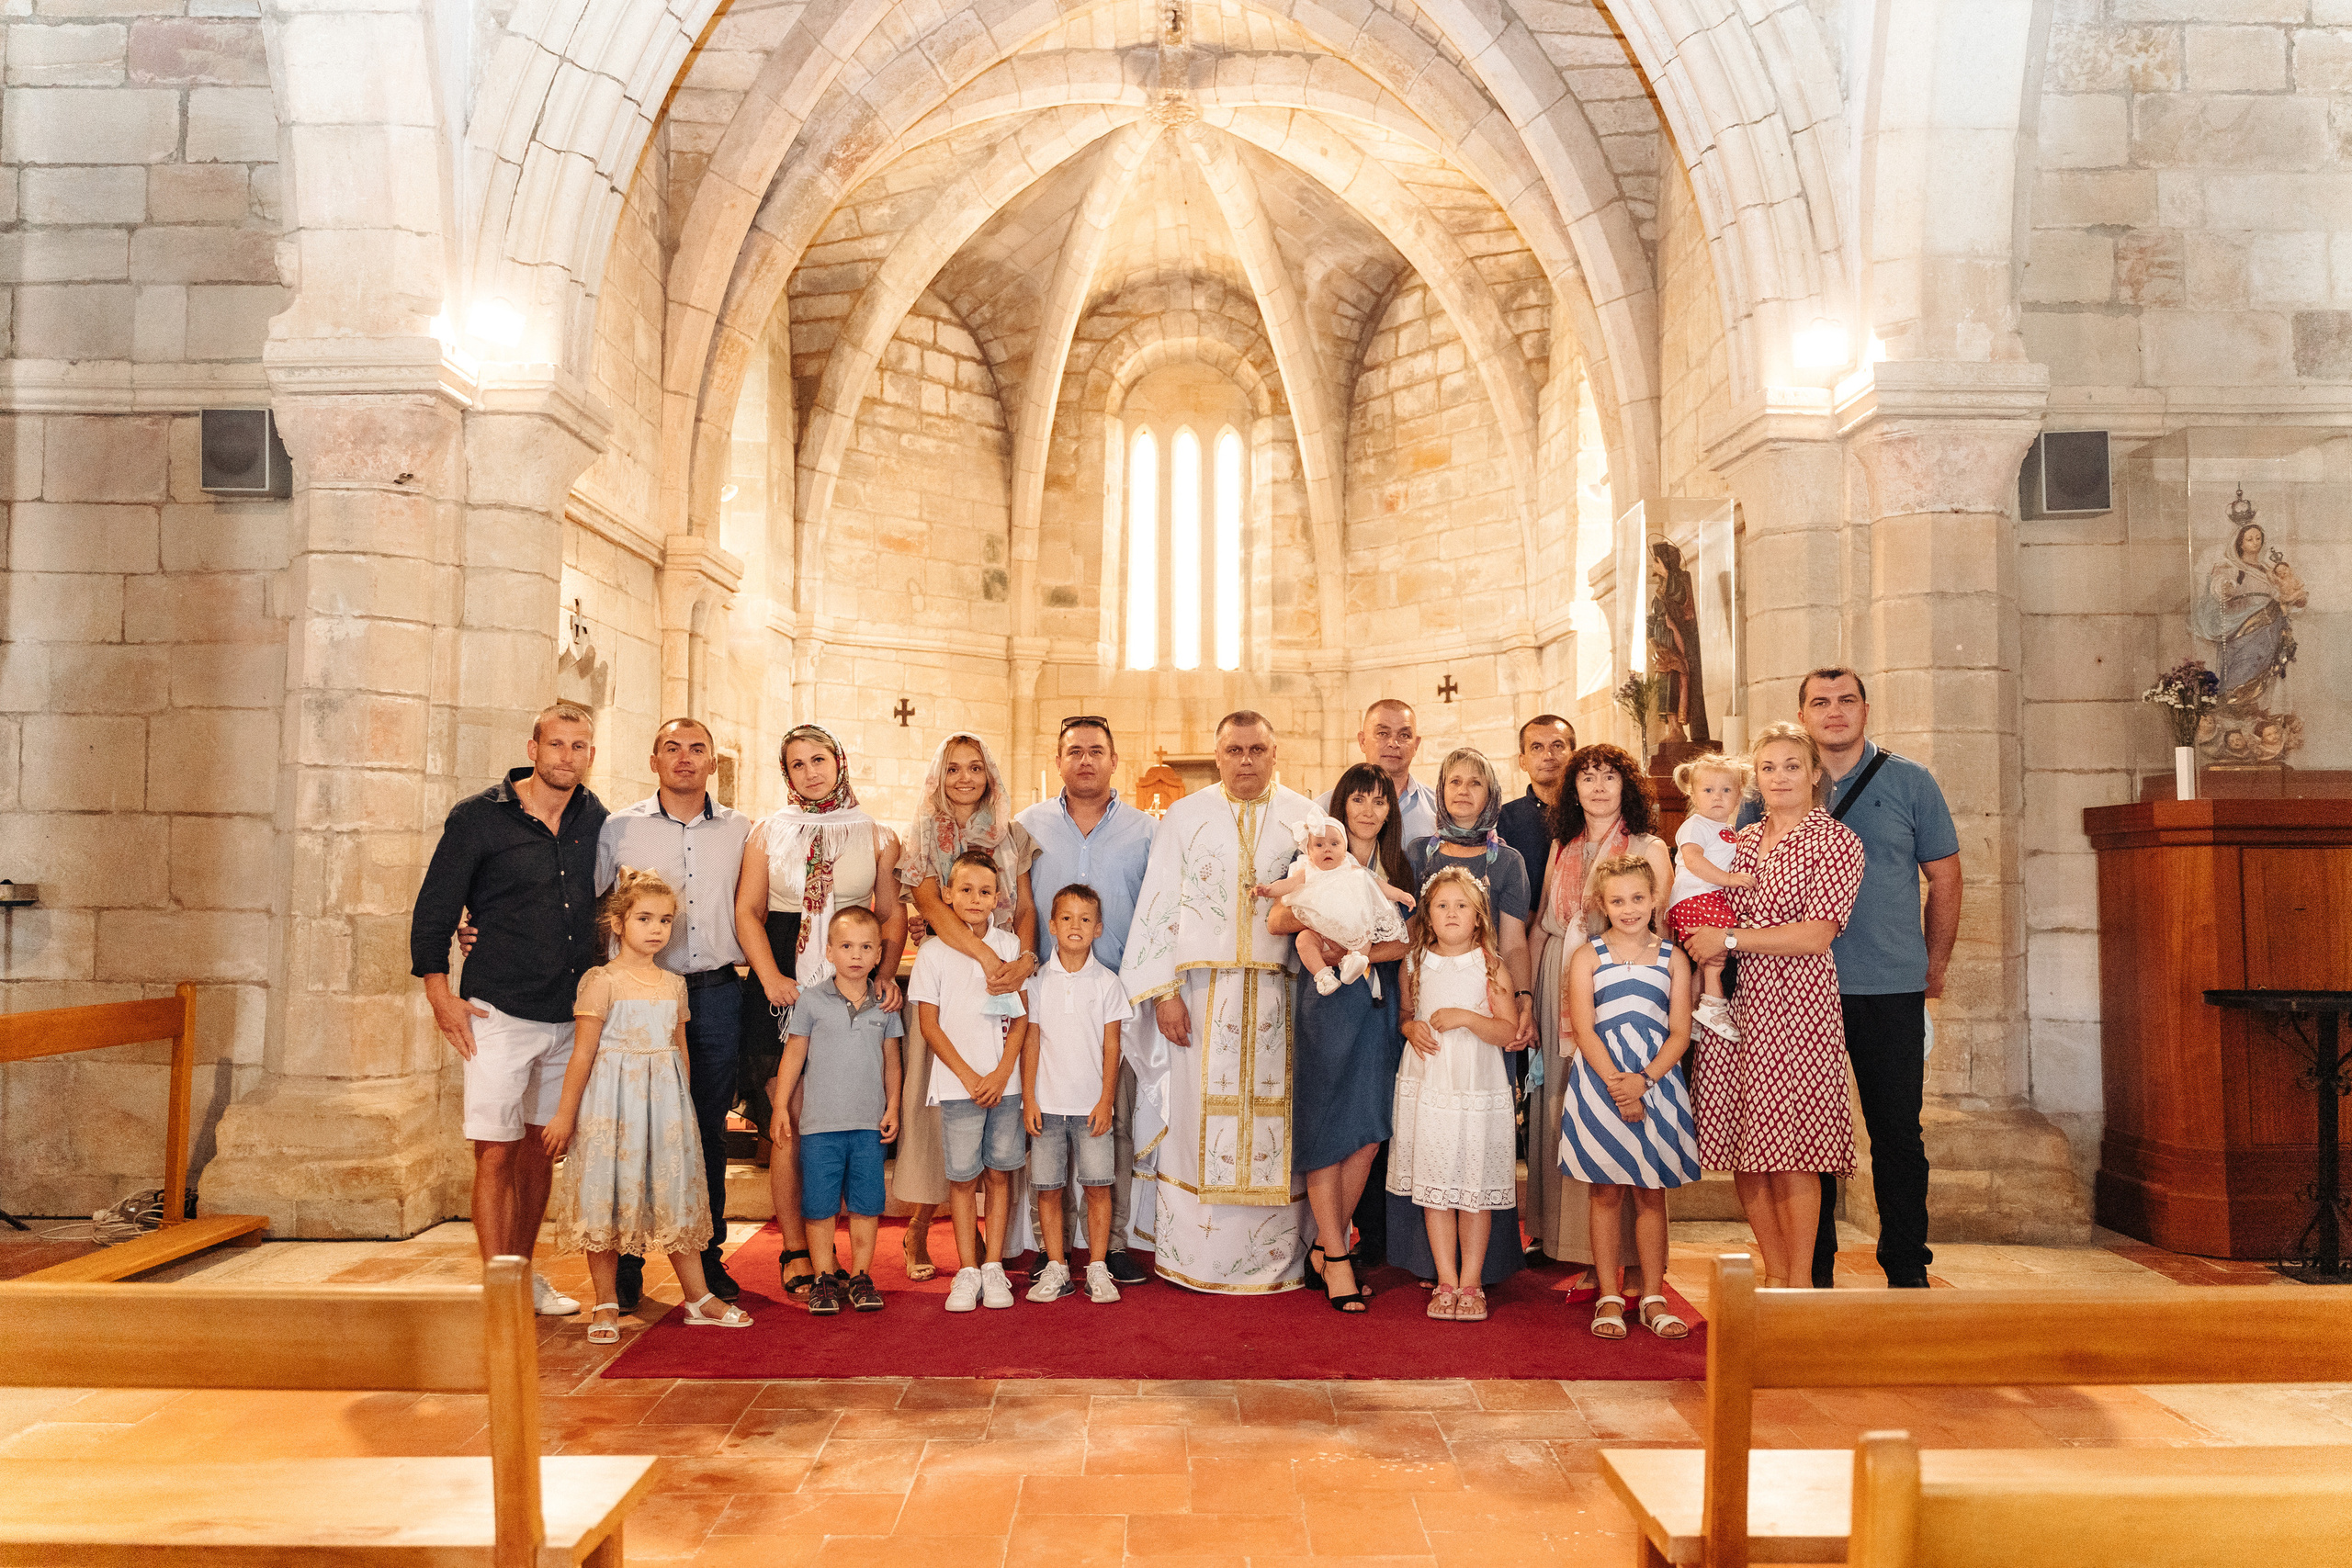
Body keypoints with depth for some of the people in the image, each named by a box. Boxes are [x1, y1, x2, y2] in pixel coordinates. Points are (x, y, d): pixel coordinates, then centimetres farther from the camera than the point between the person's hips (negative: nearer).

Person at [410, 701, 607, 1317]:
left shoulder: (596, 821, 7)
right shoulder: (478, 817, -5)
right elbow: (434, 905, -3)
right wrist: (440, 992, -9)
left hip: (570, 1017, 5)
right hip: (499, 1013, -4)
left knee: (542, 1151, 13)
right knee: (495, 1153, -4)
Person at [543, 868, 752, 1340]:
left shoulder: (674, 985, 9)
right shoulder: (602, 981, -8)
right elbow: (583, 1053, -9)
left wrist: (682, 1105, 18)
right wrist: (565, 1114, -8)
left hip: (665, 1101, 5)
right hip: (611, 1101, -5)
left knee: (675, 1197, 9)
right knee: (605, 1197, 1)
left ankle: (699, 1299, 17)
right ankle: (605, 1306, 15)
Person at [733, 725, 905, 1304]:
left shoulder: (875, 836, 11)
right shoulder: (768, 832, 10)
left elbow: (893, 914, 13)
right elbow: (747, 912, 6)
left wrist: (886, 973, -4)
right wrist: (771, 978, -8)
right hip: (782, 986, 0)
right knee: (789, 1124, -4)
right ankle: (795, 1252, 7)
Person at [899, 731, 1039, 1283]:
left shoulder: (1012, 834, 12)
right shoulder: (923, 834, 4)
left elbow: (1026, 907, 8)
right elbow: (931, 905, -9)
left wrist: (1024, 958, -13)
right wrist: (988, 956, -21)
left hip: (1006, 975, 2)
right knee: (937, 1095, -3)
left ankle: (996, 1232, 7)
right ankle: (918, 1230, 11)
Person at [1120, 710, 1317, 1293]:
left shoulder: (1307, 817, 8)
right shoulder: (1184, 817, 7)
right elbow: (1158, 904, 3)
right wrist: (1163, 992, -5)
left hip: (1280, 997, 0)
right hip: (1201, 991, 0)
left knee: (1275, 1123, 2)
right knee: (1198, 1116, 2)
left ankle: (1277, 1258, 13)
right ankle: (1195, 1258, 13)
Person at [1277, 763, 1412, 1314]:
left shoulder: (1397, 869, 14)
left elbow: (1406, 943, 2)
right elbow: (1276, 920, -10)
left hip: (1380, 1006, 4)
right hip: (1329, 1005, -4)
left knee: (1370, 1133, 3)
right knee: (1328, 1129, -2)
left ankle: (1326, 1247, 16)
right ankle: (1336, 1257, 6)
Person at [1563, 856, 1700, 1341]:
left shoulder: (1673, 958, 6)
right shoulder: (1588, 956, 2)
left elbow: (1680, 1033, 1)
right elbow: (1584, 1031, -4)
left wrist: (1642, 1080, -13)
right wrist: (1616, 1083, -15)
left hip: (1656, 1080, 1)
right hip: (1600, 1080, -1)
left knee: (1652, 1192, 7)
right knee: (1607, 1192, 4)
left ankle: (1653, 1299, 16)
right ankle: (1609, 1299, 12)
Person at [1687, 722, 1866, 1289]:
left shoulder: (1835, 841, -3)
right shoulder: (1742, 840, 15)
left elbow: (1816, 933, -12)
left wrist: (1728, 939, -10)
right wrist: (1703, 946, 8)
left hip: (1796, 1003, -5)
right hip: (1735, 1002, 6)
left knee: (1791, 1154, -4)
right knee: (1743, 1154, 7)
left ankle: (1799, 1281, 11)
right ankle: (1775, 1273, 21)